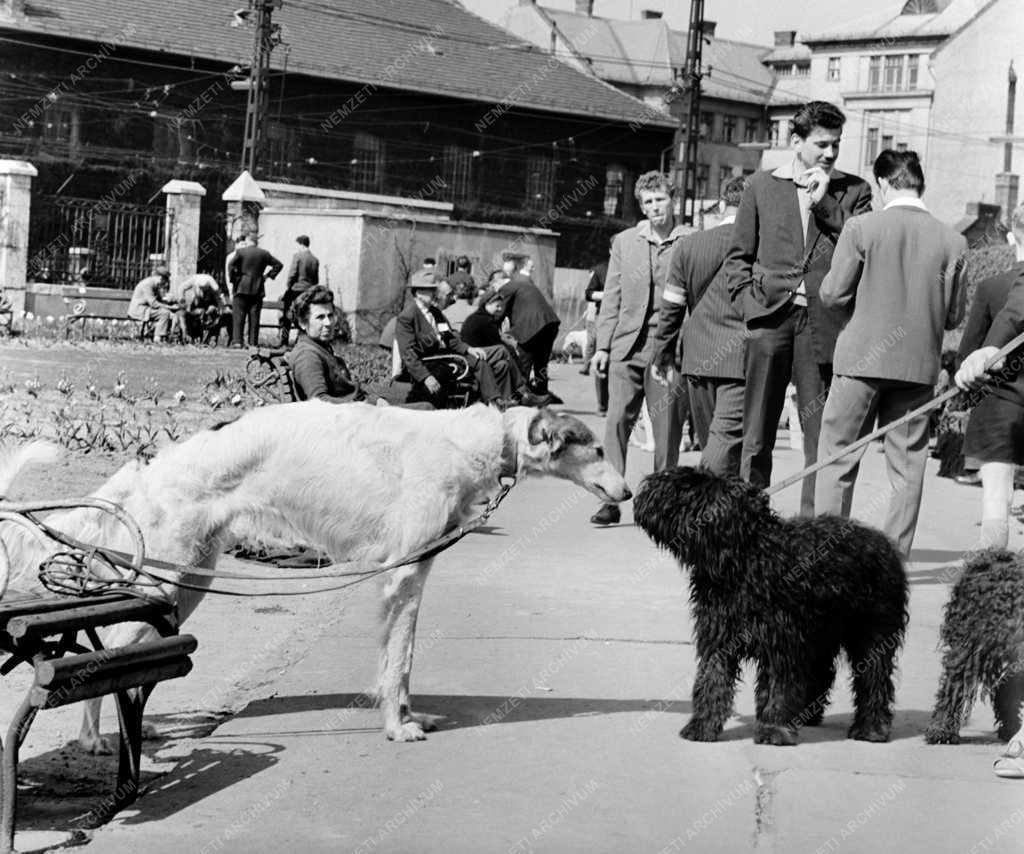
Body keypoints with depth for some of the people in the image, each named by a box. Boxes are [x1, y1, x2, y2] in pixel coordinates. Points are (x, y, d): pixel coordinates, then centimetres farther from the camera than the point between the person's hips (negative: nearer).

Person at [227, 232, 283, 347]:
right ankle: (253, 343, 2)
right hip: (257, 290, 3)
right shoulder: (264, 254, 7)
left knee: (238, 316, -1)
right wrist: (269, 275, 13)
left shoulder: (240, 251, -3)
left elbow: (231, 265, -14)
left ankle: (237, 341, -10)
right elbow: (278, 265, 11)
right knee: (254, 318, 5)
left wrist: (232, 279, -4)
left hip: (241, 289, -3)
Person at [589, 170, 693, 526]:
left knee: (667, 427, 2)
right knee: (617, 420, -7)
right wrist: (602, 346, 5)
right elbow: (612, 298, 12)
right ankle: (611, 499, -5)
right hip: (627, 345, 2)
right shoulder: (624, 242, 12)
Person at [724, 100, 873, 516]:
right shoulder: (762, 185, 12)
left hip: (824, 323, 0)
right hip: (770, 319, 1)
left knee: (822, 433, -3)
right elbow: (738, 256, 15)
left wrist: (823, 204, -5)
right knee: (756, 434, 3)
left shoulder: (853, 191, 11)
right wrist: (751, 303, 0)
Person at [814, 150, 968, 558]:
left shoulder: (861, 228, -9)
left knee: (838, 456, 8)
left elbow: (832, 294, -8)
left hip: (863, 357, -2)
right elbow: (954, 316, 2)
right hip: (920, 364, 2)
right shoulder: (953, 241, -1)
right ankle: (896, 556, 11)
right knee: (908, 464, 9)